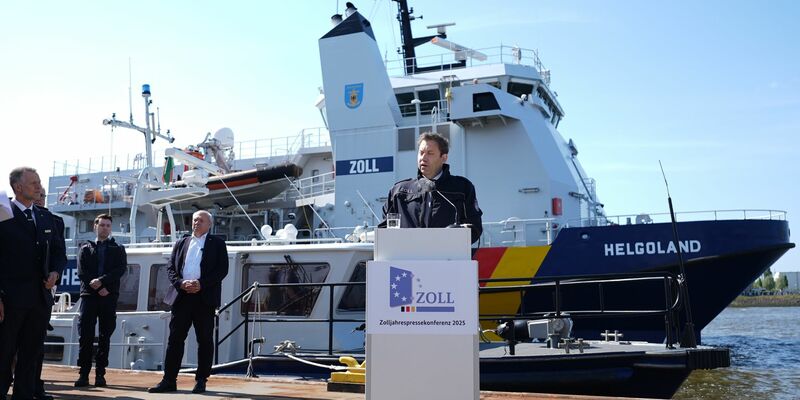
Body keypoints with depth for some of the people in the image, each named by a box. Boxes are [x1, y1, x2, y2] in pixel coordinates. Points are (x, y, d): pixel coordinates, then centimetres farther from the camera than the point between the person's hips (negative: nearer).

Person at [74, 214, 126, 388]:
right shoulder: (86, 248, 15)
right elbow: (81, 272, 2)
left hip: (109, 296, 0)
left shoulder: (118, 249, 14)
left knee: (105, 336, 0)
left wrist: (102, 280, -16)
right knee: (86, 335, -5)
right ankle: (84, 374, -1)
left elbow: (120, 270, -2)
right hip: (89, 295, 0)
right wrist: (98, 288, -11)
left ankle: (100, 374, 3)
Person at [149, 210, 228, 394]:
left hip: (205, 298, -3)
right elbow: (170, 267, 11)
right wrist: (180, 283, -9)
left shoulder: (217, 244, 6)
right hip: (182, 296, 3)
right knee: (175, 338, 2)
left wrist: (201, 284, -14)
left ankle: (201, 381, 10)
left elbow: (222, 269, -3)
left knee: (205, 340, 2)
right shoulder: (181, 244, 17)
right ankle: (169, 380, 7)